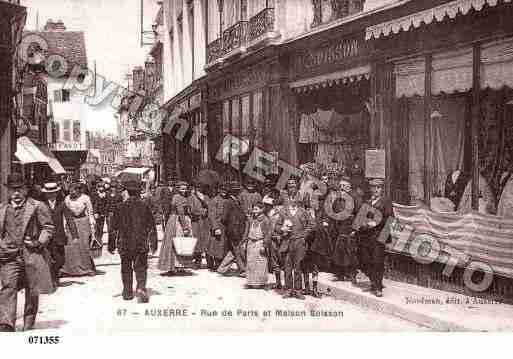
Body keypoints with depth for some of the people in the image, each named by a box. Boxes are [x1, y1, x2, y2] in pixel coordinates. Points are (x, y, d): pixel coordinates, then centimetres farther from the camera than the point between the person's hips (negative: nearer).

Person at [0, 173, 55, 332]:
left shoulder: (37, 206, 1)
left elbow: (48, 227, 2)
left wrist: (39, 242, -11)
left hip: (32, 254, -1)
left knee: (32, 291, 7)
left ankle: (28, 326, 20)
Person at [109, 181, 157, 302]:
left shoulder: (122, 207, -1)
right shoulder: (144, 206, -1)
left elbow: (114, 227, 2)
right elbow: (152, 227, 1)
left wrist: (111, 244, 9)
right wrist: (153, 244, 9)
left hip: (124, 244, 1)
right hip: (141, 244, -1)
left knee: (126, 268, 14)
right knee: (141, 267, 5)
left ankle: (127, 292, 19)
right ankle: (141, 287, -17)